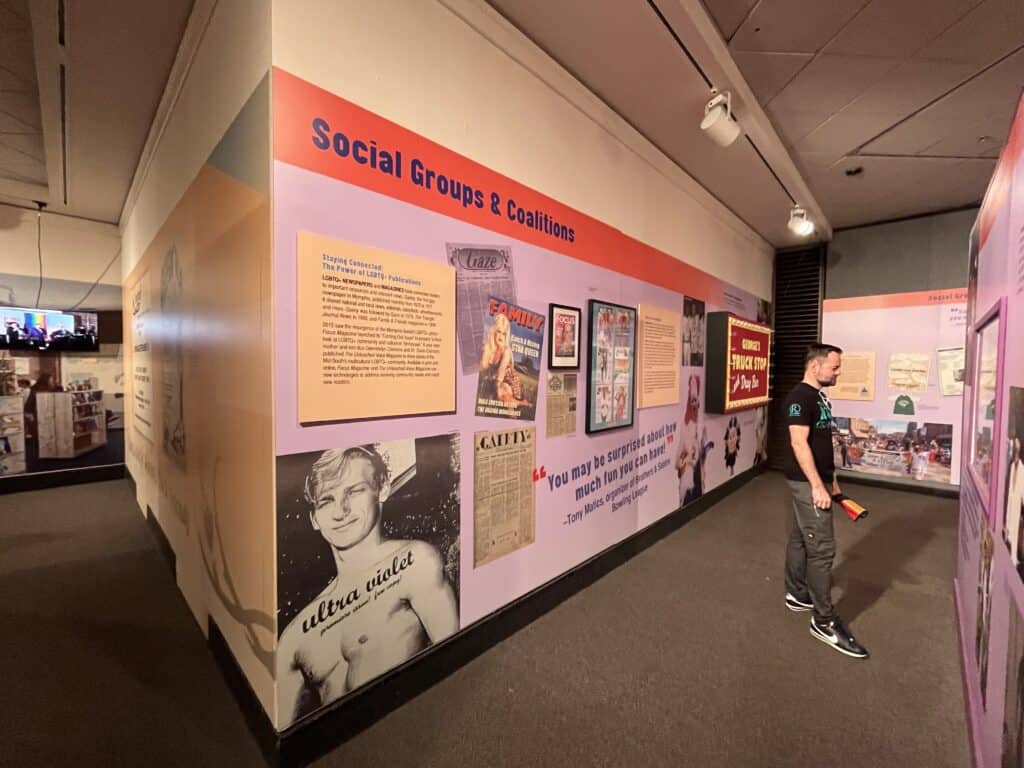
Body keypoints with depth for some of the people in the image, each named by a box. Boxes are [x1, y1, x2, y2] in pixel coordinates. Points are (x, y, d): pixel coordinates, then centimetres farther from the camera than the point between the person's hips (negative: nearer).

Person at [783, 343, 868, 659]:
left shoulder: (819, 396, 14)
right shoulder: (800, 397, -17)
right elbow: (799, 443, -23)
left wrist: (831, 478, 22)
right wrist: (817, 485, -24)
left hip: (817, 479, 10)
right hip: (807, 483, -10)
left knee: (800, 540, 18)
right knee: (822, 548, -5)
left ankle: (796, 594, 32)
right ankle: (824, 622, 5)